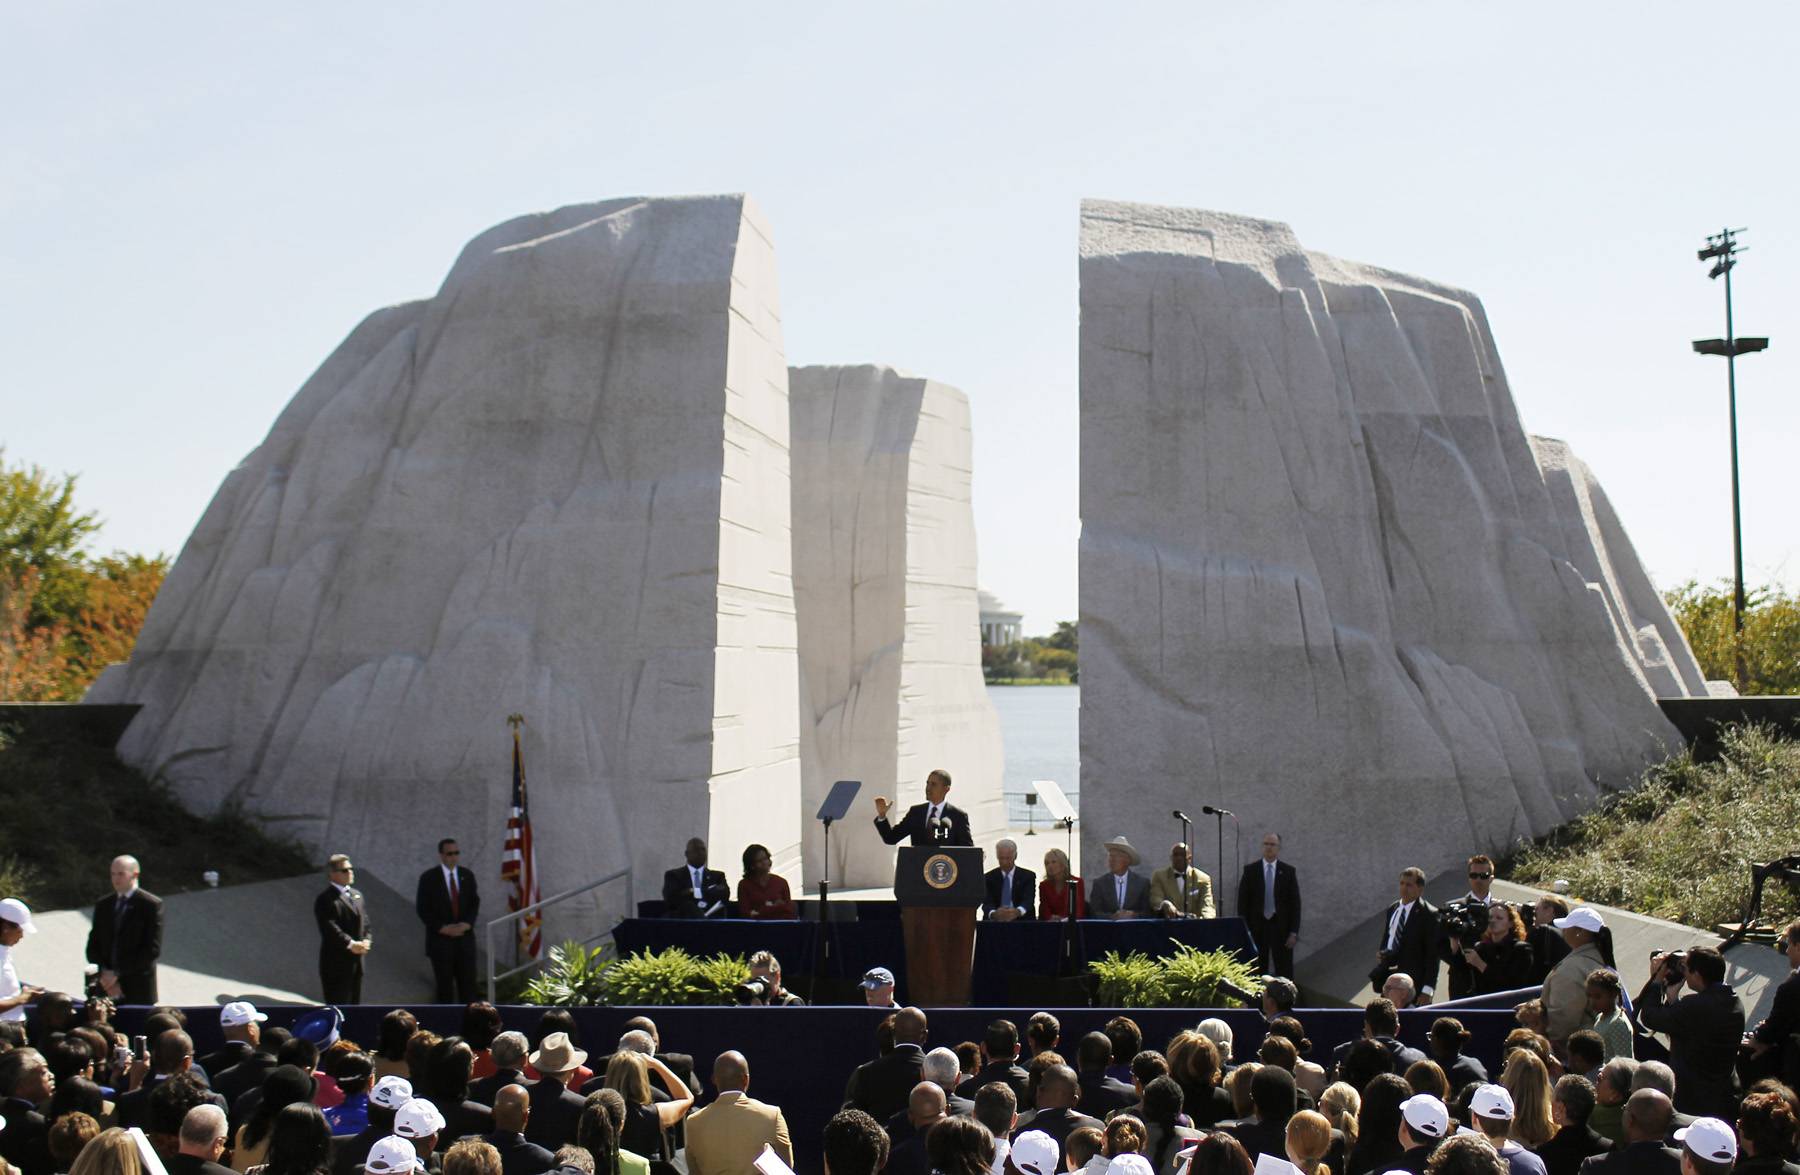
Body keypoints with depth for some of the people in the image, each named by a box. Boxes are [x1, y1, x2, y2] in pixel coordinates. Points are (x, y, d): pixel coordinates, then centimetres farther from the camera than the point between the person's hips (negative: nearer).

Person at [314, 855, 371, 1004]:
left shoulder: (356, 895, 14)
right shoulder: (325, 900, -13)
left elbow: (365, 922, 13)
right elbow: (330, 928, -22)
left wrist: (367, 940, -6)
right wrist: (350, 944, -27)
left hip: (356, 961, 8)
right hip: (336, 963, -8)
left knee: (354, 1003, 16)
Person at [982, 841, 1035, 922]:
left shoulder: (1028, 876, 6)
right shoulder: (988, 878, 9)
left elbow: (1028, 900, -10)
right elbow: (987, 902, -6)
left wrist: (1018, 912, -34)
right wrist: (994, 914, -30)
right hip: (995, 923, 1)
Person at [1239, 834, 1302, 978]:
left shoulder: (1288, 871, 3)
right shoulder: (1250, 870, 4)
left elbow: (1295, 903, 2)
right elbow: (1242, 901, 4)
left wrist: (1294, 932, -4)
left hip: (1281, 927, 0)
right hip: (1257, 927, 0)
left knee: (1284, 972, -1)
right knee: (1257, 972, 0)